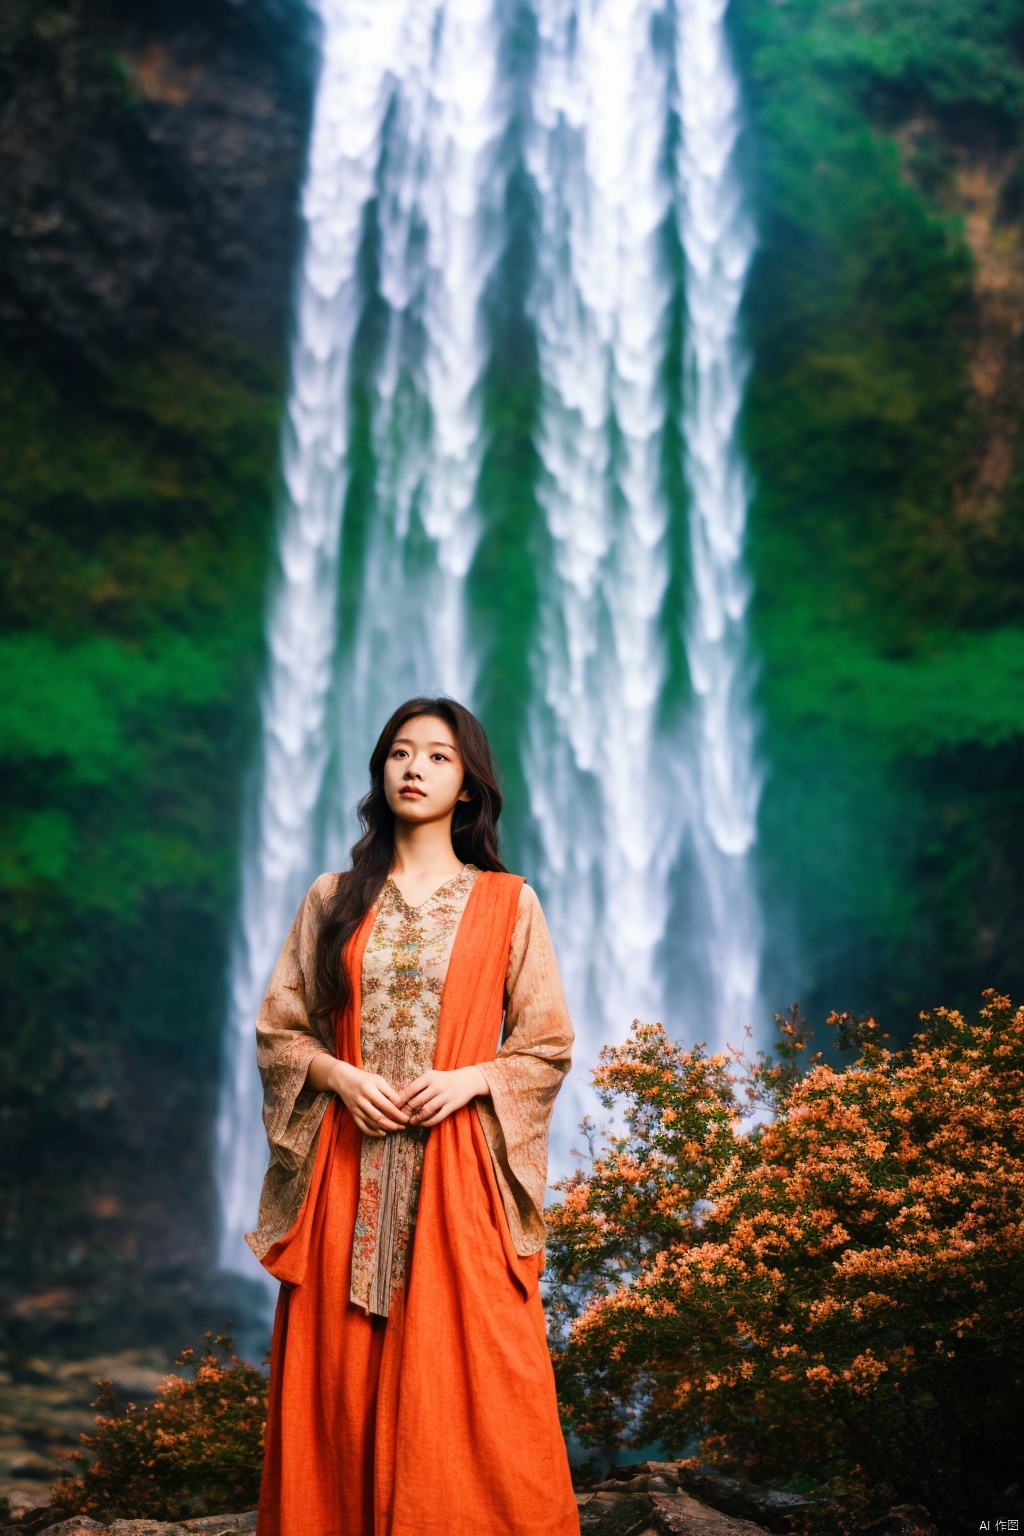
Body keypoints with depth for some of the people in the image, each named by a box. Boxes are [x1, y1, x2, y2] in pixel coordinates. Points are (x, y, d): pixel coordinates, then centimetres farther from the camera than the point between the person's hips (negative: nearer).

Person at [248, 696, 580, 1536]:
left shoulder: (507, 903, 4)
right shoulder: (333, 899, 9)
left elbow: (548, 1043, 4)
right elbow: (279, 1027, 10)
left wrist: (469, 1079, -12)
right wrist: (339, 1075, -8)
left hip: (462, 1166, -2)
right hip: (348, 1167, 2)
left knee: (463, 1382, -3)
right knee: (344, 1374, 3)